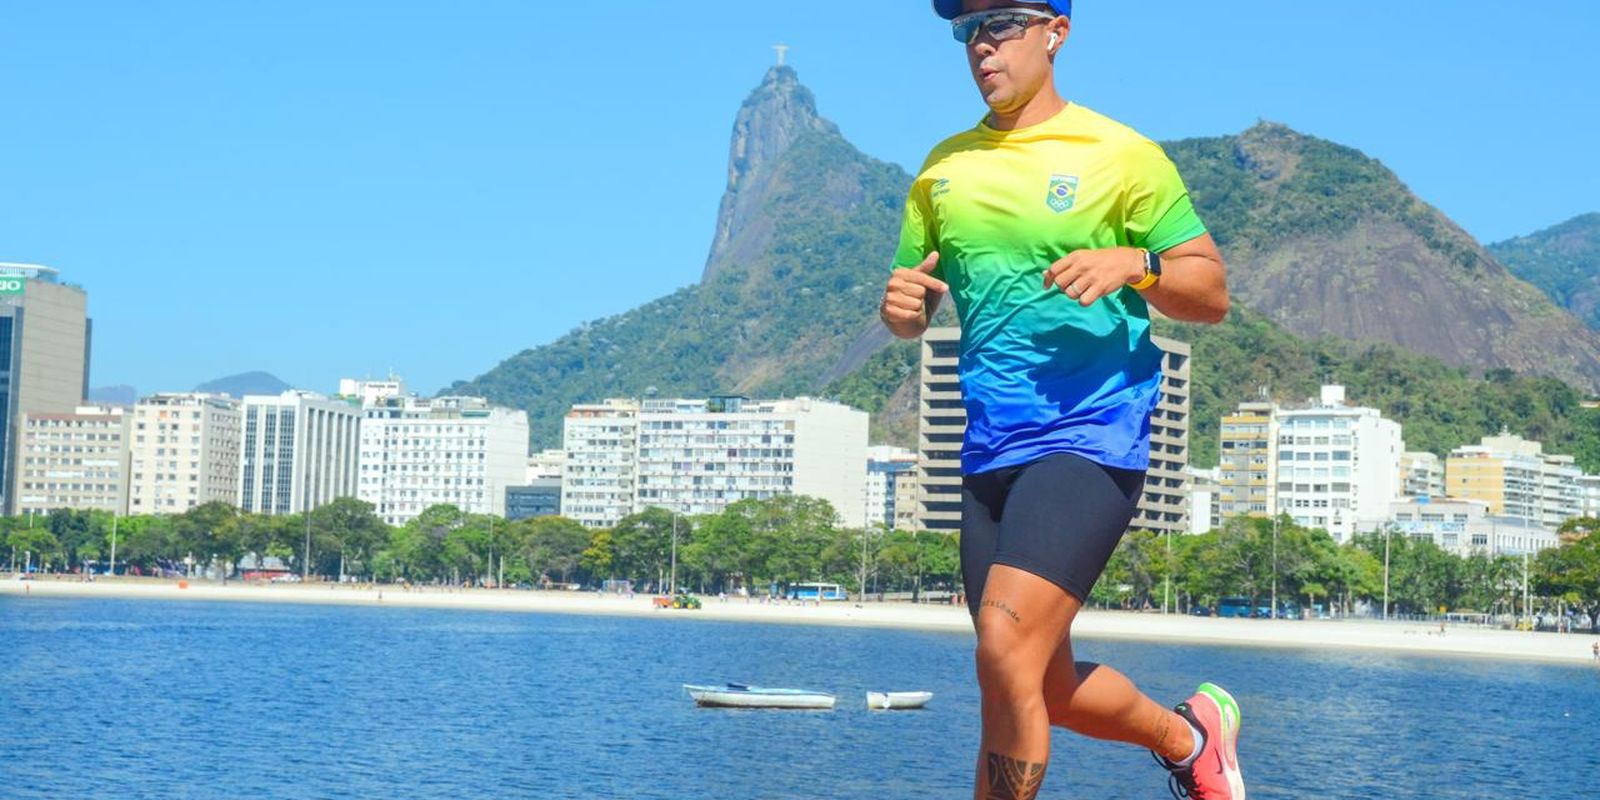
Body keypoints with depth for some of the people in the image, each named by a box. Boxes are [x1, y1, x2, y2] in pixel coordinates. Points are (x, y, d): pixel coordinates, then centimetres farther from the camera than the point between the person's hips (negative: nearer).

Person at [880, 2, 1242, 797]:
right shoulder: (943, 170, 14)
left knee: (1006, 649, -21)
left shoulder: (1121, 155, -1)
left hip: (1091, 434, -6)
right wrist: (900, 305, -5)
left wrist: (1136, 264, -19)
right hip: (989, 448, 6)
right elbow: (910, 313, 18)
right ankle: (1190, 735, 37)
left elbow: (1211, 292, 1)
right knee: (1049, 690, 10)